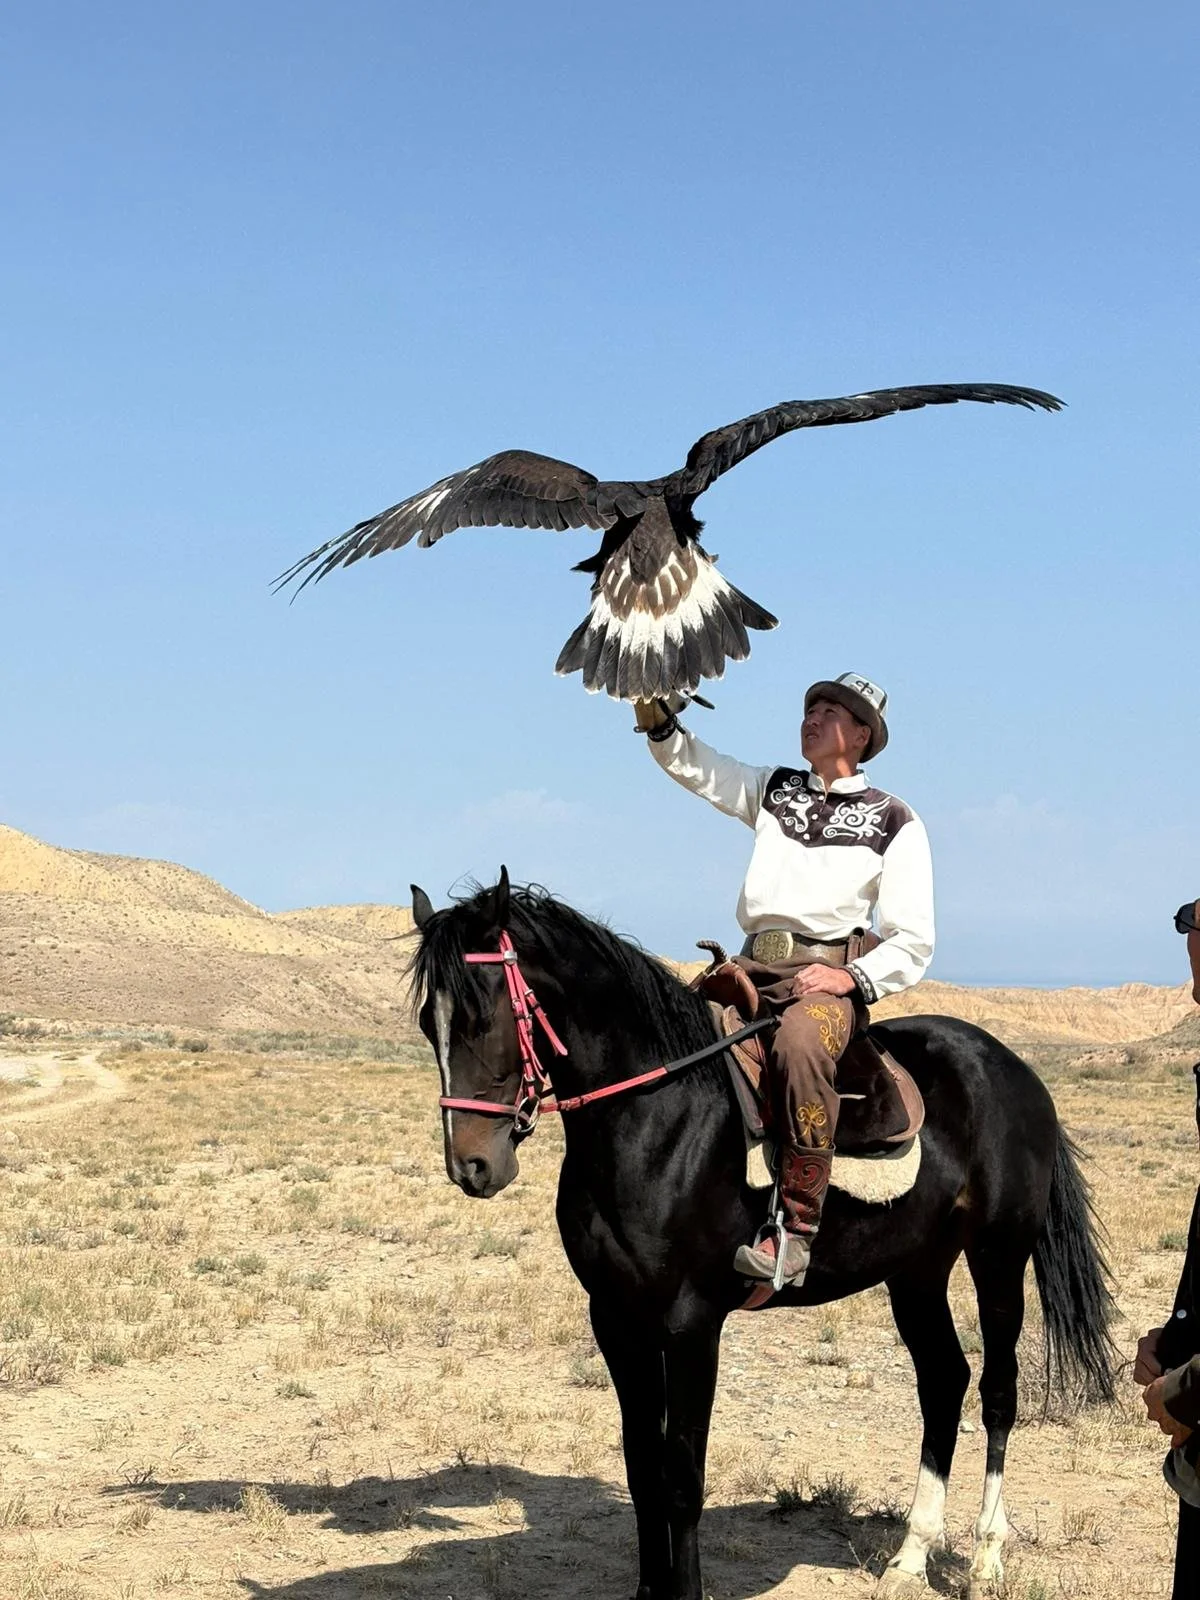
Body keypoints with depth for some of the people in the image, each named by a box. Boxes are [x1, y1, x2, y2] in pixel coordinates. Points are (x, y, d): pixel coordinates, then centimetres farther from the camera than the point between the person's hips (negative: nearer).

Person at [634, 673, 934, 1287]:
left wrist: (855, 978, -12)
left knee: (799, 1045, -37)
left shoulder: (894, 820, 8)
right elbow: (693, 766, 12)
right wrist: (658, 718, -7)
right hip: (752, 966, 5)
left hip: (828, 974, -5)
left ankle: (795, 1233, -34)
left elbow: (914, 940, 4)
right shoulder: (773, 789, 22)